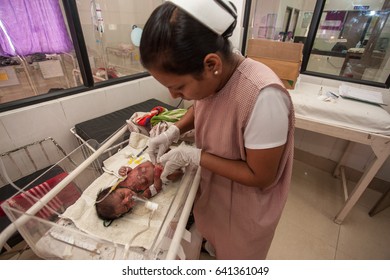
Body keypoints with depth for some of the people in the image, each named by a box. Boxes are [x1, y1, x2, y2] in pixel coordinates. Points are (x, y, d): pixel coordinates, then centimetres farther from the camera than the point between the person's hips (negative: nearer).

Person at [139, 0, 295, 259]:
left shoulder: (263, 97, -40)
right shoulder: (210, 76, -17)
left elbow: (261, 177, -29)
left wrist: (193, 156, -27)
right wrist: (174, 131, -11)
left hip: (246, 201, -5)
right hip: (213, 185, 6)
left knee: (236, 253, 26)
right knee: (215, 232, 34)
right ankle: (213, 248, 68)